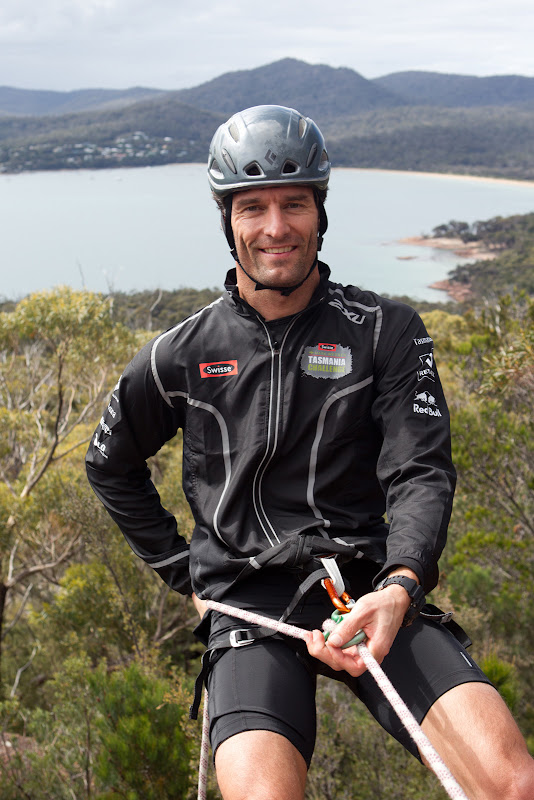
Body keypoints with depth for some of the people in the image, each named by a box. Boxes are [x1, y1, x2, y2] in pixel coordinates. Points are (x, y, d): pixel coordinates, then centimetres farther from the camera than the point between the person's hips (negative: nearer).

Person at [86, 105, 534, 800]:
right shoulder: (184, 353, 5)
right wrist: (183, 572, 14)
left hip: (371, 591, 0)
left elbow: (421, 473, -3)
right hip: (248, 604, 0)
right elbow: (111, 463, 20)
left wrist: (399, 588, -21)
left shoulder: (387, 332, 3)